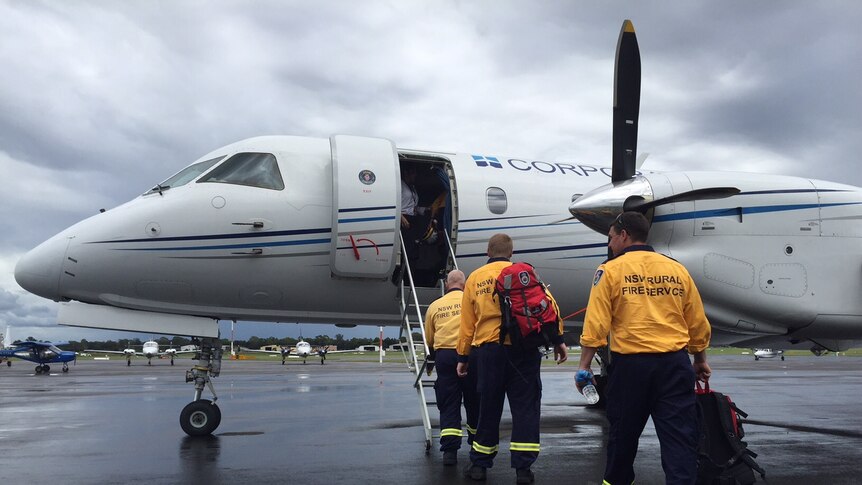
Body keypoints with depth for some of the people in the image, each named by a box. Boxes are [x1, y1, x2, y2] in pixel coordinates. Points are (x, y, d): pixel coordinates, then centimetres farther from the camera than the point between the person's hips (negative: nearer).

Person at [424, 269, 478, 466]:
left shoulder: (434, 306, 13)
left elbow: (428, 340, 20)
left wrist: (430, 363, 34)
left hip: (444, 355, 1)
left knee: (448, 405, 4)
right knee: (474, 401, 13)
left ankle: (449, 450, -5)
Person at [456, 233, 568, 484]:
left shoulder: (474, 278, 11)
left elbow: (467, 322, 12)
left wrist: (463, 356, 17)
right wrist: (558, 339, -2)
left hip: (487, 350, 2)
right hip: (521, 348, -2)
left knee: (488, 407, 13)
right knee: (525, 406, 6)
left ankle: (479, 463, 21)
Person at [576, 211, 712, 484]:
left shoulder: (610, 270, -2)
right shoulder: (677, 270, 9)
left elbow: (596, 324, -10)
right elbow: (698, 323, 13)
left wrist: (584, 365, -4)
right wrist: (700, 360, 27)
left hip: (630, 364, -2)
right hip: (675, 364, 2)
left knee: (623, 433, 15)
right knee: (680, 437, 3)